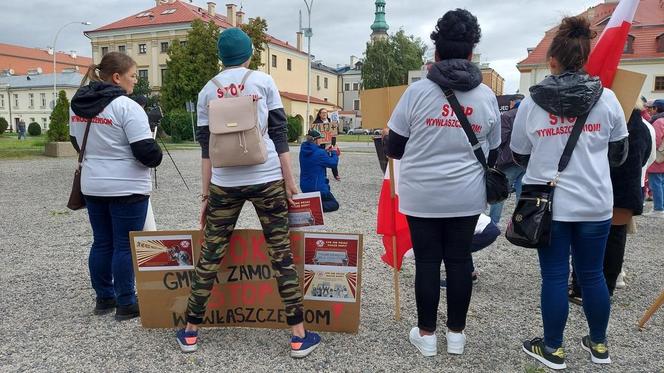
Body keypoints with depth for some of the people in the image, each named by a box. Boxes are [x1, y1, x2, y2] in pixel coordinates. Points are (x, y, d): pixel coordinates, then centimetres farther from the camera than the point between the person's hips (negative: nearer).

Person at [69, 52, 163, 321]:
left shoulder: (77, 105, 7)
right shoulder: (127, 107, -17)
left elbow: (77, 142, 18)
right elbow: (147, 152, -20)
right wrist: (156, 157, 0)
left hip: (92, 186, 7)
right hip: (126, 187, -7)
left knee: (101, 243, 15)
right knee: (125, 246, 1)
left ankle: (104, 298, 26)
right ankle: (126, 304, 9)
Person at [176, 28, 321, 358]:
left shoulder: (207, 91, 10)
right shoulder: (263, 81, 4)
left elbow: (206, 147, 7)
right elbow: (279, 134, -1)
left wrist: (205, 194, 11)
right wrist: (290, 181, 2)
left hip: (224, 184, 2)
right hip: (267, 179, -2)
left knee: (210, 255, 10)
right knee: (281, 254, 3)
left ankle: (190, 333, 22)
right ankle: (299, 336, 9)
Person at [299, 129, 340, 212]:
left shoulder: (303, 151, 2)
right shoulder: (319, 153, -21)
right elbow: (333, 163, -9)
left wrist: (326, 152, 11)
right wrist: (334, 152, 6)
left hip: (305, 187, 8)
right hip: (318, 187, -8)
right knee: (335, 204, 10)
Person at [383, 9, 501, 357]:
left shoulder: (417, 91, -8)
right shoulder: (487, 96, 2)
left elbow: (393, 148, -3)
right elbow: (492, 154, 10)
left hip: (422, 195, -2)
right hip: (466, 196, 3)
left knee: (427, 260, 8)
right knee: (459, 260, 12)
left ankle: (426, 334, 20)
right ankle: (456, 334, 25)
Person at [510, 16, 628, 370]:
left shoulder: (530, 103, -6)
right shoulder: (607, 98, -3)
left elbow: (519, 156, 4)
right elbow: (619, 154, 7)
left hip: (548, 203, -2)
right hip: (595, 203, 2)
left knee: (554, 276, 7)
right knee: (592, 274, 15)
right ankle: (598, 345, 31)